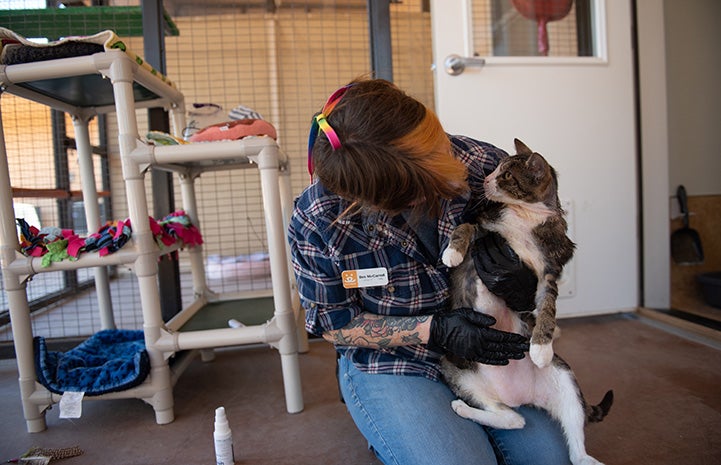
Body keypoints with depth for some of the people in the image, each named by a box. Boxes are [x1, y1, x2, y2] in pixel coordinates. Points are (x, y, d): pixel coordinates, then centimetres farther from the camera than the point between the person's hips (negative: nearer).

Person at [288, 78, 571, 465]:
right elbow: (335, 324, -11)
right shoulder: (317, 220, -23)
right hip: (388, 365, -3)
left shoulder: (482, 164, -17)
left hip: (486, 344, 4)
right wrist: (434, 331, -22)